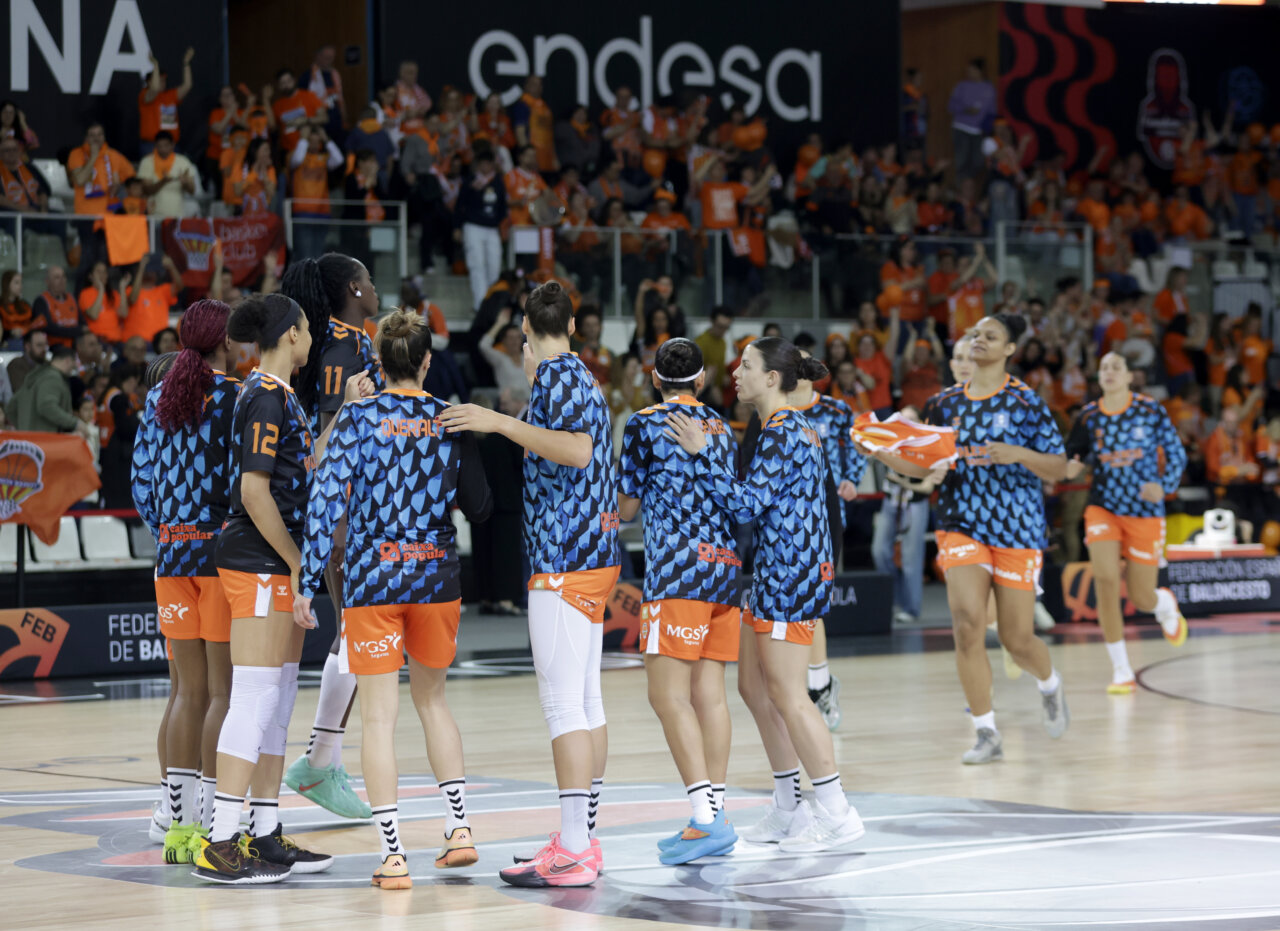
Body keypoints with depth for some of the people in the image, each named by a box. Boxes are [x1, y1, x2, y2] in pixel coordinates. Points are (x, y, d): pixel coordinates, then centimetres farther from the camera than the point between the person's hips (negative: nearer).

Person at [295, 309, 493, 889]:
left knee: (379, 715, 0)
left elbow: (328, 501, -11)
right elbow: (479, 508, 7)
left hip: (373, 578, -3)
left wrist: (307, 583, -8)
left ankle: (393, 856, -3)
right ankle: (459, 828, 17)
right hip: (437, 577, 3)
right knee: (431, 697, 22)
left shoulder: (359, 418, -6)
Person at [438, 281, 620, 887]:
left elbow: (577, 449, -26)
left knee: (563, 703, -11)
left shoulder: (558, 375, -10)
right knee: (584, 700, 12)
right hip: (596, 554, 10)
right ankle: (583, 841, 16)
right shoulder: (580, 376, 18)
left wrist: (501, 422, -25)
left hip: (565, 559, -10)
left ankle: (572, 853, -13)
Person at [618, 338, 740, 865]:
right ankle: (713, 815, 6)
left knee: (669, 694, -10)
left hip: (677, 570, -7)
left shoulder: (645, 425, -1)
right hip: (726, 565, 7)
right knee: (709, 692, 7)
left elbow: (625, 508, 3)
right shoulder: (721, 427, 18)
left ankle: (705, 819, -20)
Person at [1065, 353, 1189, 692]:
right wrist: (1071, 469, -14)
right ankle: (1121, 670, -6)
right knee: (1105, 580, -18)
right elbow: (1073, 456, 9)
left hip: (1145, 511, -1)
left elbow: (1176, 453, 2)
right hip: (1103, 508, 1)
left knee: (1141, 599, 3)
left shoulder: (1150, 411, -5)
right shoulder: (1089, 416, 0)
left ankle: (1166, 605, 45)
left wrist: (1164, 485, -14)